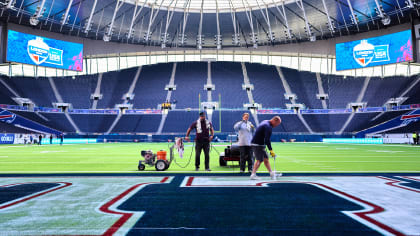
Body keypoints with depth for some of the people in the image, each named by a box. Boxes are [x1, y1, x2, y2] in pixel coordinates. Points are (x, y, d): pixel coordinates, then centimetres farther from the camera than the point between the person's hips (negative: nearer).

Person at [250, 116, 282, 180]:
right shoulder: (268, 127, -19)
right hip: (258, 144, -10)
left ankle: (271, 173, 19)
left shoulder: (265, 122, 13)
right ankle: (253, 174, -7)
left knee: (265, 158, 13)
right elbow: (267, 140, -24)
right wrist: (271, 150, -20)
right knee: (259, 160, -8)